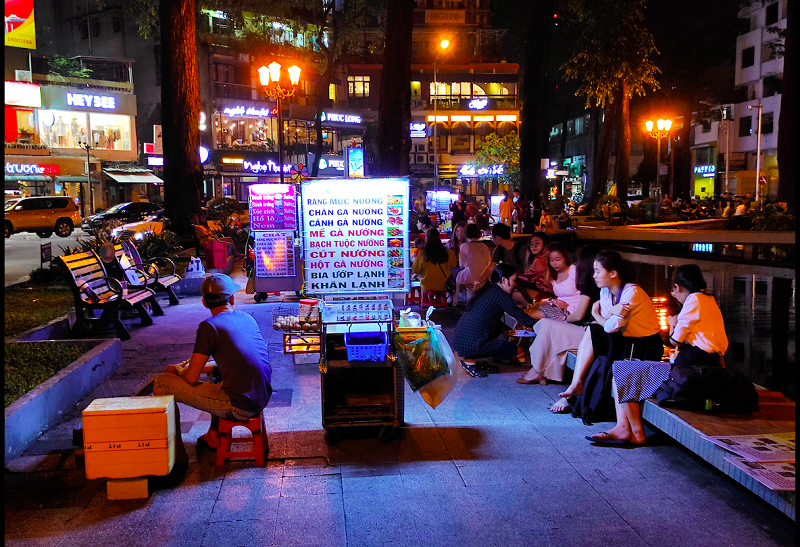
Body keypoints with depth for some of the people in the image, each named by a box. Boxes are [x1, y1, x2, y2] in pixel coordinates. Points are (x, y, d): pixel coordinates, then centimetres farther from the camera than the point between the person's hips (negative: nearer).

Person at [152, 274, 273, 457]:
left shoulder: (209, 326, -11)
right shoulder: (248, 318, 9)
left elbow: (191, 378, -9)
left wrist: (177, 370, 14)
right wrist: (200, 366, 27)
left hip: (240, 407, -8)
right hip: (262, 399, 8)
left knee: (161, 383, 1)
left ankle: (177, 454, 11)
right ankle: (215, 434, 36)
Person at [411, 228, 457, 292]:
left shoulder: (422, 253, -14)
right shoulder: (445, 251, -8)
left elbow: (416, 270, -2)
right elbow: (453, 264, 6)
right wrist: (452, 253, 21)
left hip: (427, 286, -3)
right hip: (443, 285, 3)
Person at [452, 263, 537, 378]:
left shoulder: (487, 290, 17)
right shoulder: (500, 295, -9)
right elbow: (523, 318, -7)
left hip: (458, 340, 9)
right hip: (470, 344, -9)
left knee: (499, 326, 25)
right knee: (511, 348, 10)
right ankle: (470, 360, 1)